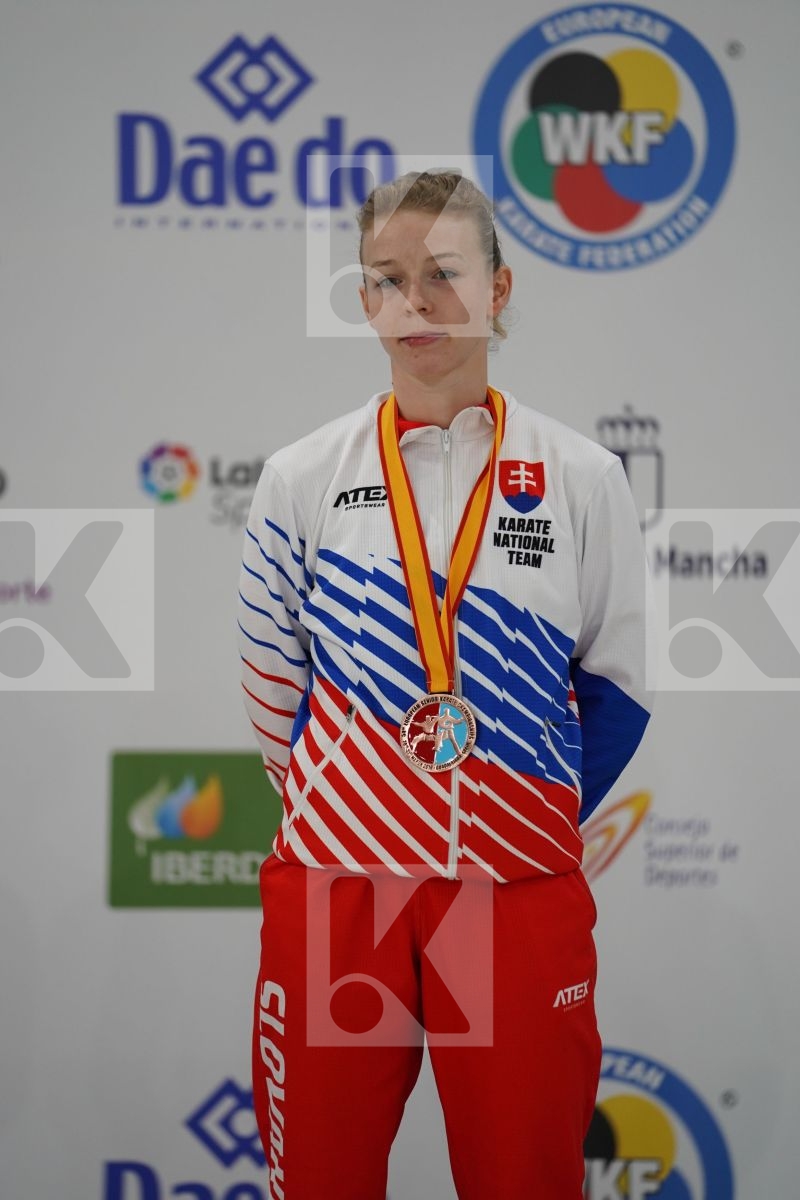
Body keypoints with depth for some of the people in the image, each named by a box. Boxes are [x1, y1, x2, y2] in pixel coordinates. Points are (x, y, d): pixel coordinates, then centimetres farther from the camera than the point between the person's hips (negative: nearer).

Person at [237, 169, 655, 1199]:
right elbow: (271, 681, 11)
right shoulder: (301, 478, 4)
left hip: (523, 888, 0)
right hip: (334, 884, 0)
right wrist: (335, 817, 9)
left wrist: (534, 823, 8)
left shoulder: (580, 477, 2)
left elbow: (617, 682, 9)